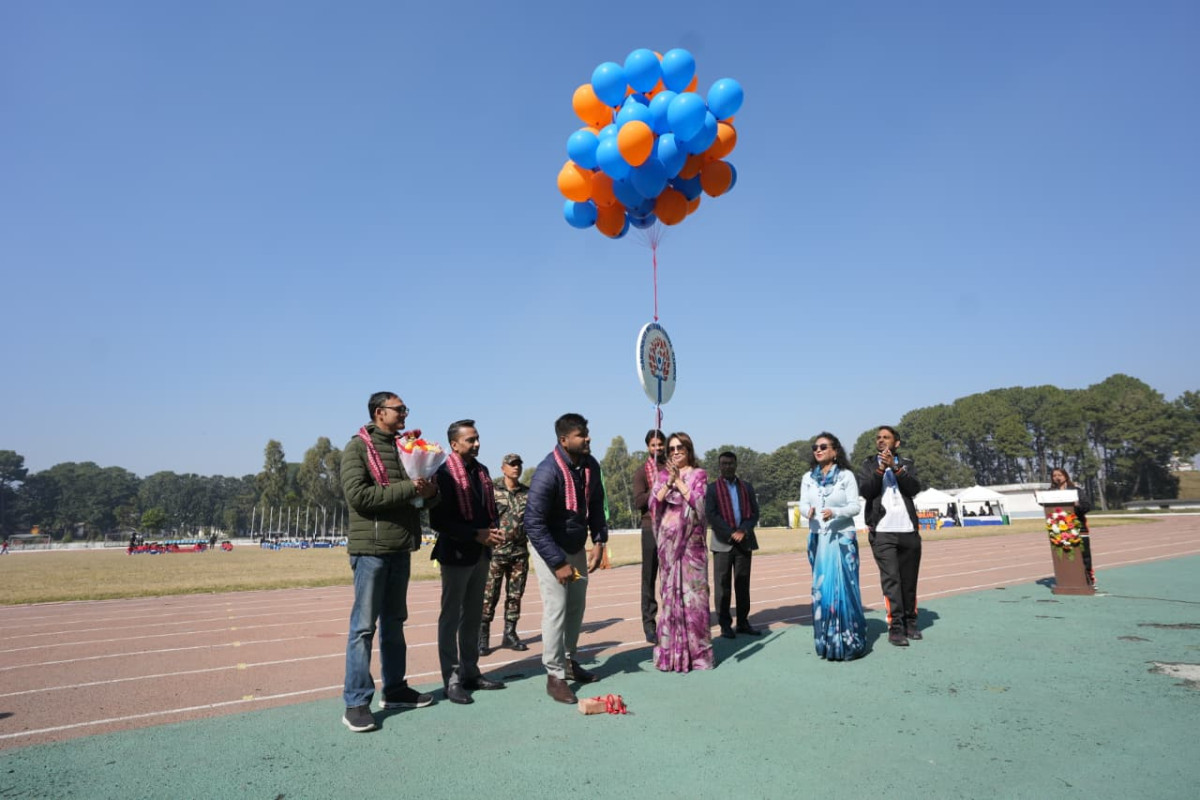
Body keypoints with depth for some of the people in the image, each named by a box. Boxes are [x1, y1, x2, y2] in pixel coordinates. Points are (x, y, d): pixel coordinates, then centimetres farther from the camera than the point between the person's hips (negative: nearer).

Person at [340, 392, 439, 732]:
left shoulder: (404, 447, 13)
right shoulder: (357, 448, -6)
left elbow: (425, 498, 13)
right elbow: (358, 495, -19)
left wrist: (430, 492, -11)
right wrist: (407, 488, -19)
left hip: (401, 548, 7)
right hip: (371, 548, -7)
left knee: (394, 622, 14)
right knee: (364, 625, -2)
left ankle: (395, 689, 25)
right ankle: (356, 702, 6)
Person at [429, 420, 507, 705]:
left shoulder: (481, 471, 9)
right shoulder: (444, 474, -14)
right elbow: (438, 521, -18)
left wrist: (495, 529, -3)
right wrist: (477, 534, -20)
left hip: (481, 554, 7)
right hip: (456, 554, -7)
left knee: (473, 616, 15)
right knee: (451, 617, 4)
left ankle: (470, 673, 26)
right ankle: (451, 680, 13)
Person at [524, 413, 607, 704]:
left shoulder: (591, 465, -7)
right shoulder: (548, 472, -27)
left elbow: (595, 505, 7)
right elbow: (534, 524, -25)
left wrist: (599, 542, -5)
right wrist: (558, 563, -24)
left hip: (578, 547, 7)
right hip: (550, 549, -7)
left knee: (577, 607, 15)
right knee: (556, 611, -4)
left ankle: (568, 661, 33)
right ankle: (554, 676, 10)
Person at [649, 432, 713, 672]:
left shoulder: (698, 474, 5)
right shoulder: (663, 476, 13)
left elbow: (698, 502, -9)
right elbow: (653, 503, 0)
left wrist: (679, 480, -11)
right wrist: (668, 483, -12)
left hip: (690, 540, -3)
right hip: (668, 541, 3)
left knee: (693, 592, -2)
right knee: (670, 592, 5)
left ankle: (697, 650, 7)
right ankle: (672, 651, 13)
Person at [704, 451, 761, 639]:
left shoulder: (747, 487, 14)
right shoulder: (712, 488, 2)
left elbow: (755, 512, 7)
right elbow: (710, 515, -7)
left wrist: (743, 531, -10)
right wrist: (731, 533, -15)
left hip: (745, 541, 3)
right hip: (722, 543, -3)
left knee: (743, 584, 7)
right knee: (722, 585, 0)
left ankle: (743, 622, 16)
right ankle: (725, 624, 8)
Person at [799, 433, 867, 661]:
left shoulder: (846, 475, -1)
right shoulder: (808, 478, 9)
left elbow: (855, 505, -6)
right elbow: (803, 504, 3)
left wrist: (835, 512, -23)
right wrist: (808, 512, -20)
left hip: (842, 538, -3)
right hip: (818, 538, 3)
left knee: (844, 586, -5)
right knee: (821, 587, 4)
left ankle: (849, 642, 6)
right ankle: (827, 642, 13)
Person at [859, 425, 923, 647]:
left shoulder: (906, 463, 14)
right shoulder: (869, 464, 11)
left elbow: (914, 488, -4)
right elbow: (865, 491, -5)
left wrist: (895, 467, -15)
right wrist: (881, 469, -15)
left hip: (908, 530, 2)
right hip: (882, 531, -2)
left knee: (909, 580, 6)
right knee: (890, 579, -9)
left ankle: (910, 623, 18)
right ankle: (895, 628, -8)